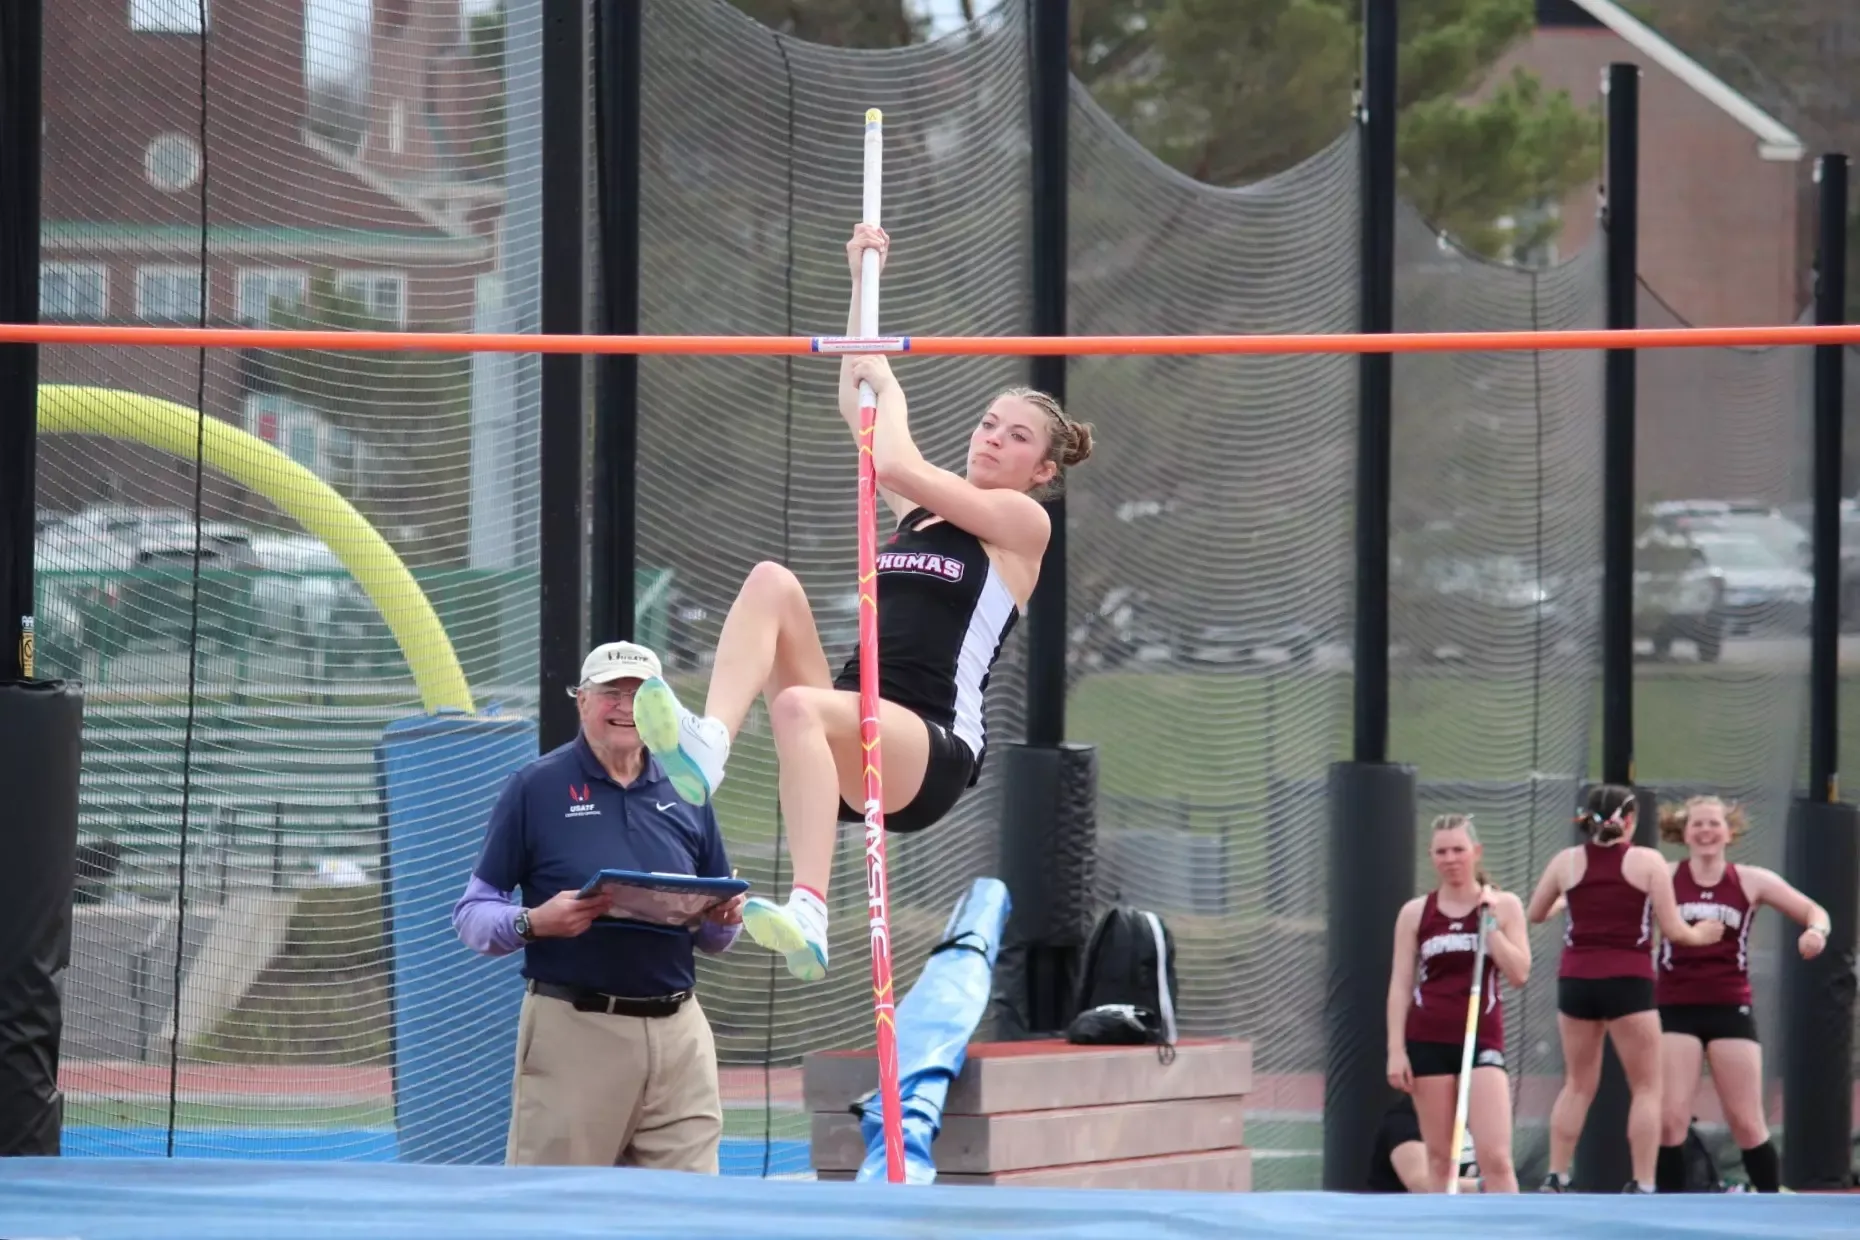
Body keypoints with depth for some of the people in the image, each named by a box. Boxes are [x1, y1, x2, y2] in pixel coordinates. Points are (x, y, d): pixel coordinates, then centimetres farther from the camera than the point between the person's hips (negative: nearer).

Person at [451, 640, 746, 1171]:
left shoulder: (686, 796, 14)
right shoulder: (536, 787, 2)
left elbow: (714, 936, 20)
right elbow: (471, 914, 0)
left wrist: (724, 919, -4)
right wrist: (535, 923, -20)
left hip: (678, 1029, 4)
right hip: (573, 1029, -4)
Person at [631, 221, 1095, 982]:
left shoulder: (1022, 522, 5)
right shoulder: (920, 508, 25)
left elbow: (894, 464, -6)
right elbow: (855, 401, 28)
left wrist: (889, 386, 11)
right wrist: (864, 280, 24)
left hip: (933, 751, -7)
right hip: (853, 735, 7)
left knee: (801, 705, -39)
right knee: (772, 582, -15)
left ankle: (810, 918, -54)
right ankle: (706, 748, -40)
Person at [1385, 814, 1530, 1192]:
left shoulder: (1503, 906, 4)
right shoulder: (1415, 913, 6)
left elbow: (1519, 973, -4)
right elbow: (1400, 985, 5)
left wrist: (1489, 923, -8)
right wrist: (1396, 1049, -2)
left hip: (1482, 1041, -2)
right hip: (1428, 1042, 2)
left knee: (1495, 1156, -12)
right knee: (1439, 1156, 4)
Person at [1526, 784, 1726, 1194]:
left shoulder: (1566, 861, 4)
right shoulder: (1648, 861, -4)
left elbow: (1535, 915, 16)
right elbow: (1673, 929, -5)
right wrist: (1700, 935, 16)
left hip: (1576, 980, 3)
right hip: (1628, 981, -3)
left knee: (1578, 1084, 17)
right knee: (1646, 1087, 6)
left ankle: (1555, 1179, 11)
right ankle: (1642, 1185, -1)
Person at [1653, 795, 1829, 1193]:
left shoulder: (1751, 882, 5)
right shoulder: (1663, 879, 1)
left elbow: (1814, 911, 8)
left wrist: (1816, 930, -15)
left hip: (1730, 1010, 1)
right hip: (1676, 1010, -1)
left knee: (1746, 1123, 2)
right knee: (1670, 1118, -8)